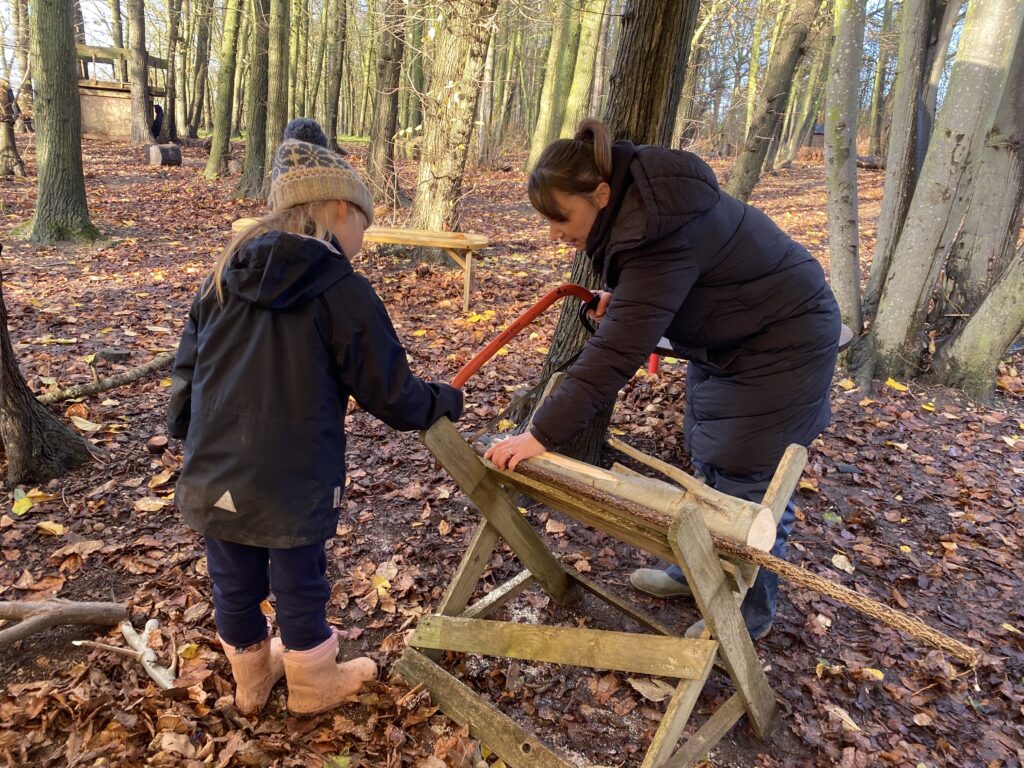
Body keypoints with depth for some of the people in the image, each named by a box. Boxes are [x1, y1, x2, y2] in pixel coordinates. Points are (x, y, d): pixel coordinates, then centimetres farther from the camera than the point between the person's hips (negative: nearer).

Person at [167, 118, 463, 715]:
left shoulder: (224, 275, 3)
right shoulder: (344, 292, -13)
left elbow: (186, 368, 10)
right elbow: (391, 394, -10)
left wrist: (189, 436, 25)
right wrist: (446, 401, 9)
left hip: (212, 480, 6)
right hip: (290, 488, -5)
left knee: (235, 587, 22)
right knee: (301, 590, 16)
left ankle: (252, 677, 46)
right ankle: (314, 686, 39)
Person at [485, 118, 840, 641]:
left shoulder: (658, 233, -35)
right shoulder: (630, 195, -6)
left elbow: (616, 352, -39)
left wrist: (542, 434, -38)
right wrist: (619, 293, -2)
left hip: (780, 344, -10)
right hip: (727, 337, 10)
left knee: (748, 485, -2)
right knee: (708, 461, 18)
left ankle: (749, 616, 18)